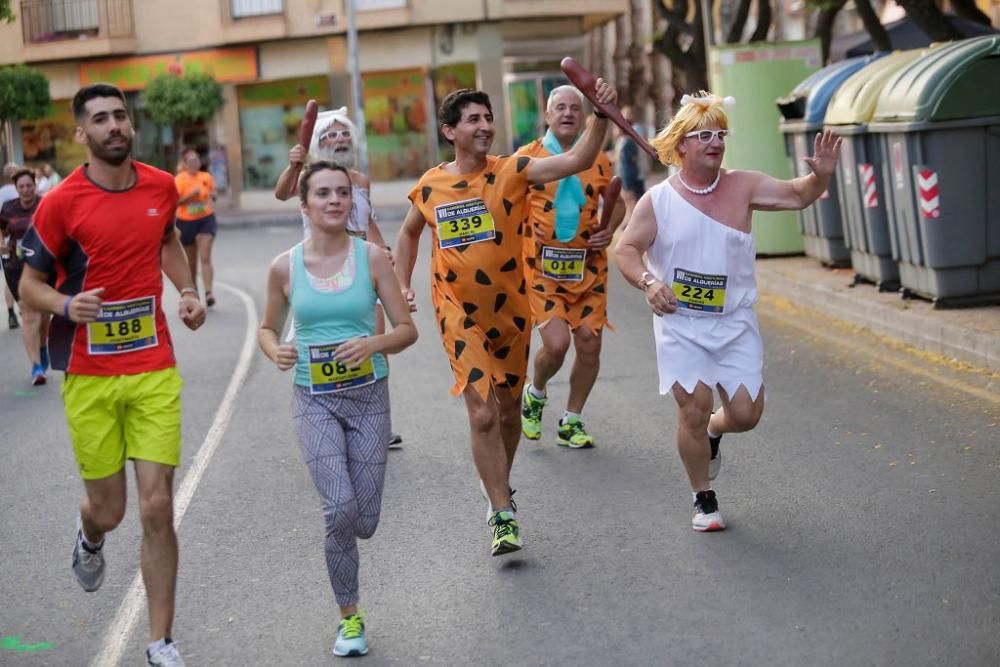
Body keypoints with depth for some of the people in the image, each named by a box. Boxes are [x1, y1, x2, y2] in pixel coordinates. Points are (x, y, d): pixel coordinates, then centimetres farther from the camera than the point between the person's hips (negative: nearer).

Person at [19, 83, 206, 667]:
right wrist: (65, 304, -21)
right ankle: (90, 540, 49)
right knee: (108, 510, 8)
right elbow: (30, 283, 0)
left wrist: (188, 291, 10)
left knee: (158, 509, -4)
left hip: (155, 370, 2)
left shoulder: (162, 186, 3)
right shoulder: (62, 202, -9)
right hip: (89, 376, -2)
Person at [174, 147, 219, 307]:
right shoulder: (179, 179, -9)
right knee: (191, 262, 12)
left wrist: (212, 195, -2)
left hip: (206, 220, 1)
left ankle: (208, 293, -21)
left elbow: (213, 191, 20)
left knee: (205, 258, -13)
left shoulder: (206, 177, 1)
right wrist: (190, 195, -27)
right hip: (186, 222, -1)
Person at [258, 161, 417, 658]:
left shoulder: (371, 257, -4)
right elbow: (267, 329, 12)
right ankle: (349, 618, 5)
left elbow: (407, 329, -1)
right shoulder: (285, 267, -2)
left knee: (363, 523, 1)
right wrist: (274, 350, -10)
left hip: (369, 397, 1)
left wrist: (374, 343, -22)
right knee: (339, 509, -16)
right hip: (315, 401, -1)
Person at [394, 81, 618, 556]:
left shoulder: (512, 172, -8)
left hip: (510, 311, 1)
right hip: (460, 316, -1)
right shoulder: (429, 186, -1)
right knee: (483, 414, -11)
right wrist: (402, 286, 10)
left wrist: (601, 115, -36)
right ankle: (503, 516, -3)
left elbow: (576, 160, -23)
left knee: (509, 410, 16)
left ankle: (498, 485, 43)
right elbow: (409, 233, 19)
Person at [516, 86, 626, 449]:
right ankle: (534, 393, 19)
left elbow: (617, 202, 19)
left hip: (587, 266, 4)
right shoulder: (528, 157, -2)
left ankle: (571, 422, 22)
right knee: (556, 343, -14)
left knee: (589, 344, 3)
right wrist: (522, 228, -12)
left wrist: (610, 228, 0)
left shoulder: (598, 159, 6)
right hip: (542, 265, -3)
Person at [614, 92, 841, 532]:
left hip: (735, 322, 2)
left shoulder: (742, 187, 0)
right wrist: (648, 281, -23)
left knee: (746, 414, -1)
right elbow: (626, 250, -4)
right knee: (693, 408, -8)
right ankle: (704, 500, 12)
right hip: (679, 324, -2)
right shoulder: (658, 200, -4)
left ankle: (712, 433, 37)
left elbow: (796, 196, -3)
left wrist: (820, 177, -24)